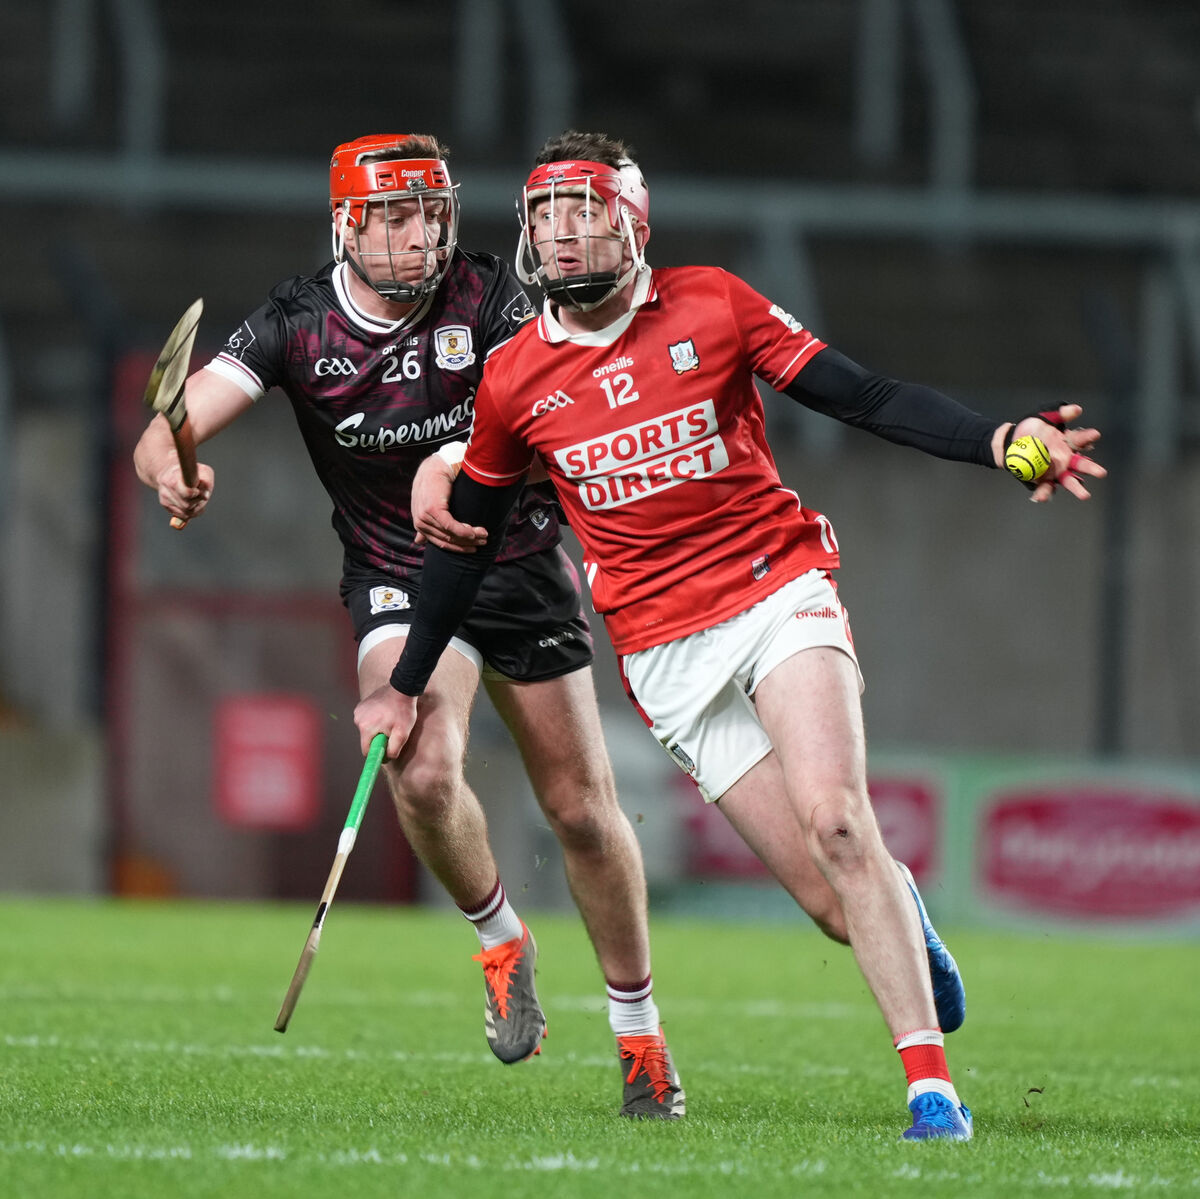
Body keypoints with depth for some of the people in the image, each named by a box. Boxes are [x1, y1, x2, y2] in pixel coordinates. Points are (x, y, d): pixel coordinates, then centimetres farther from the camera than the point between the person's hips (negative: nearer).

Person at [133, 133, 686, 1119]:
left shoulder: (488, 296, -13)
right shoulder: (297, 323, -13)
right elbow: (168, 434, -21)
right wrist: (172, 470, -46)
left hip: (520, 566, 1)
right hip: (397, 582, -1)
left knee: (583, 809, 2)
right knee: (423, 770, -27)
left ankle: (639, 1029, 22)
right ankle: (501, 942, 3)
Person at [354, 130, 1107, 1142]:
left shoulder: (711, 307, 0)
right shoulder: (515, 380, 5)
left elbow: (865, 398, 0)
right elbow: (470, 533, 17)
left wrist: (999, 443, -14)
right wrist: (406, 684, 23)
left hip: (778, 592, -1)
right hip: (666, 654, 1)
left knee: (836, 824, -23)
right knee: (825, 885, -9)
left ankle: (932, 1084, -21)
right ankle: (900, 915, 28)